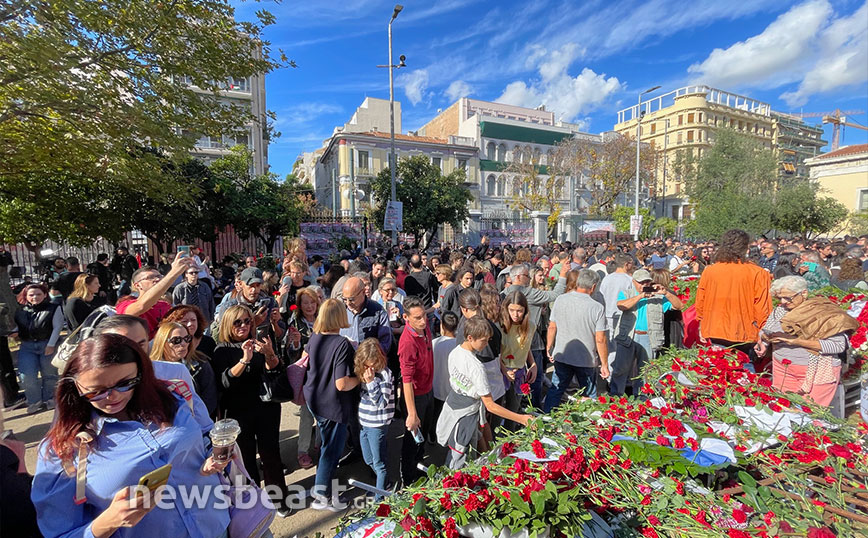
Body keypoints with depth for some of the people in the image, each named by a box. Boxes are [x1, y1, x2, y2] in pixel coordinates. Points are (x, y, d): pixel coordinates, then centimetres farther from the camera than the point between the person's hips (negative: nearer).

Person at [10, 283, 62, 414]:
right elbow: (16, 325, 17)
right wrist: (14, 332, -7)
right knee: (26, 376, -4)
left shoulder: (53, 308, -2)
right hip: (27, 346, 3)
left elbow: (57, 327, -6)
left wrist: (51, 344, -13)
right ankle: (34, 401, 15)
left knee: (49, 374, 7)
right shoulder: (20, 311, 7)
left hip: (48, 345, -3)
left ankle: (49, 400, 23)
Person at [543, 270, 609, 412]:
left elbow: (552, 327, -1)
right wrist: (604, 365, -4)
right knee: (589, 395, 17)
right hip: (586, 359, -2)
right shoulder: (597, 308, -17)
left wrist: (549, 349, 13)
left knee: (556, 390, 17)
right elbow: (600, 340, -15)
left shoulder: (560, 300, -8)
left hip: (562, 356, 3)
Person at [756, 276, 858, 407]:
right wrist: (762, 343, -10)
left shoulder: (825, 313, -9)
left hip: (816, 373, -4)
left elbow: (838, 345, -16)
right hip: (782, 370, 5)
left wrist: (797, 342, -24)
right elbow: (765, 331, 13)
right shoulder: (780, 310, 7)